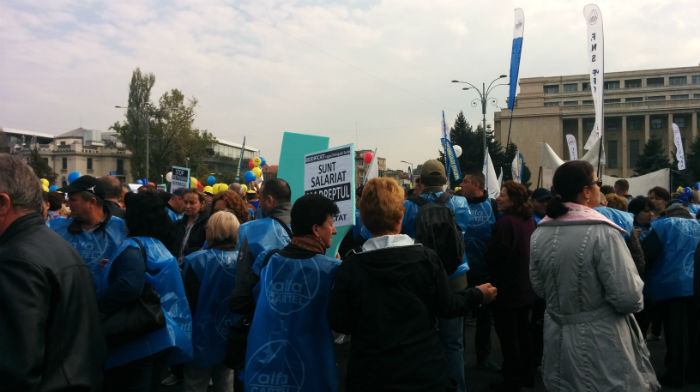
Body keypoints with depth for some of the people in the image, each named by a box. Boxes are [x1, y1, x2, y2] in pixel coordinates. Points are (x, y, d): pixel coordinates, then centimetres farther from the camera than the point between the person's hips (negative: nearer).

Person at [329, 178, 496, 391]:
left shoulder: (350, 266, -13)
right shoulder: (427, 258, -12)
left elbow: (338, 323, -7)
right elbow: (447, 308, -3)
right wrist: (477, 294, 16)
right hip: (425, 370, 1)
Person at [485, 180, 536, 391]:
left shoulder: (505, 222, -23)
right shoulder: (530, 221, 3)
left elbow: (492, 255, -18)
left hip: (507, 289, -9)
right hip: (527, 289, 9)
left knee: (508, 336, 3)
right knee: (523, 331, 20)